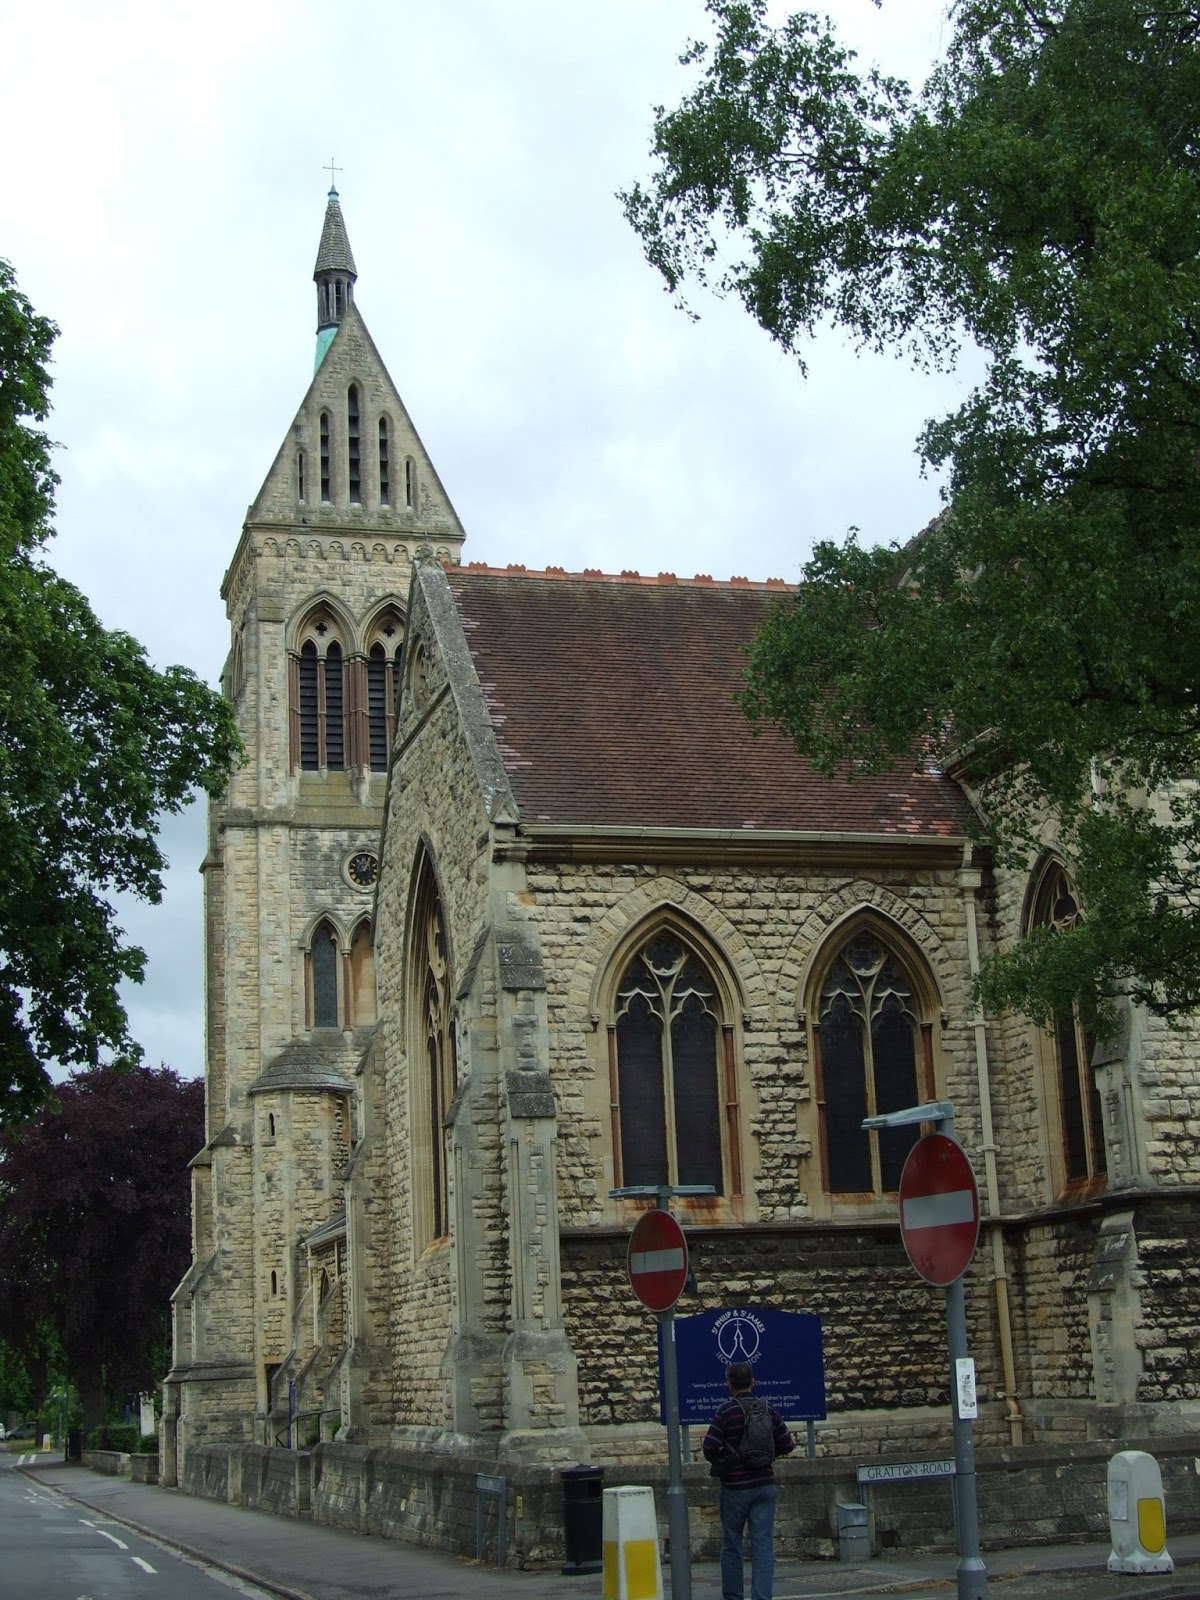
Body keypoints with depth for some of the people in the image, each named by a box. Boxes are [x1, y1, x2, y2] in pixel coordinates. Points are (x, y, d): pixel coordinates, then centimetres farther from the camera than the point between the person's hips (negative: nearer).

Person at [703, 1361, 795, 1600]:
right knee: (763, 1545, 1)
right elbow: (787, 1445, 5)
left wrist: (718, 1460, 5)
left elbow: (709, 1448, -16)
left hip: (735, 1487, -2)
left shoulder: (725, 1412, -10)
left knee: (731, 1546, 11)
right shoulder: (768, 1410, 0)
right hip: (765, 1485, 2)